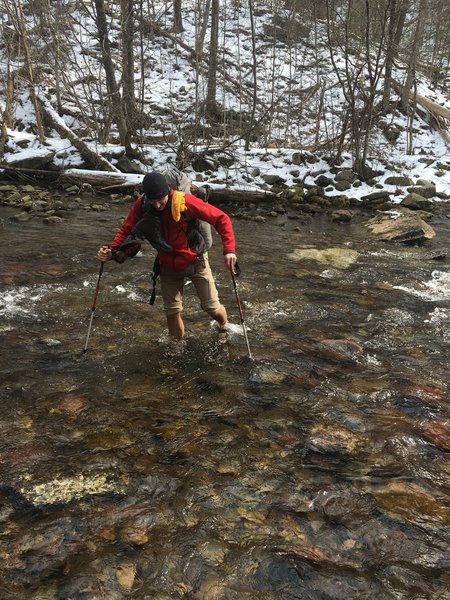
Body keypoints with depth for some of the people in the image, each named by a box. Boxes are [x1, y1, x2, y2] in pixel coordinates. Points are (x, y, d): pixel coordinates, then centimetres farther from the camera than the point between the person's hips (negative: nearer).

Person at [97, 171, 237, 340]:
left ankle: (223, 324, 41)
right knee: (172, 312, 8)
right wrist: (112, 251, -27)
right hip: (168, 265, 3)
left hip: (195, 261, -3)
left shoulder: (185, 202, -27)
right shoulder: (141, 205, -17)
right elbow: (127, 229, -8)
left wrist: (229, 249, -33)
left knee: (212, 308, 4)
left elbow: (221, 218, -23)